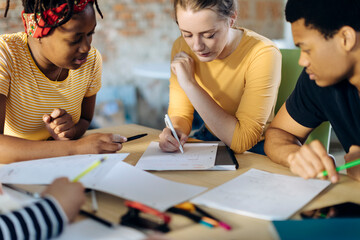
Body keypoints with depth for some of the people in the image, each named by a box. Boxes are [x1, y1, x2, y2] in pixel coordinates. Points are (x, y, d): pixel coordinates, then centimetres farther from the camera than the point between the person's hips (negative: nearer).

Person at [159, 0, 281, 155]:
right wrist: (174, 131, -26)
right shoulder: (182, 48, -7)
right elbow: (179, 113, -2)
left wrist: (190, 84, -28)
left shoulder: (263, 54, -24)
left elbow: (242, 140, -27)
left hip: (254, 149, -3)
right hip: (208, 139, 4)